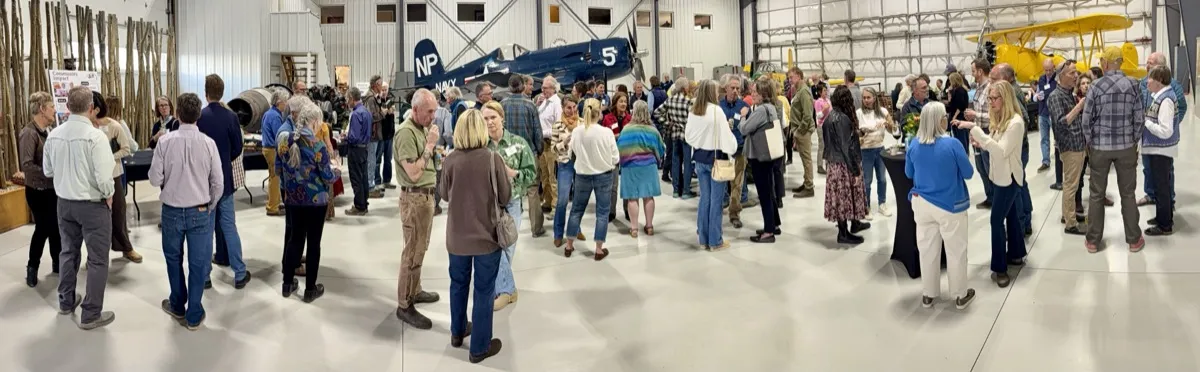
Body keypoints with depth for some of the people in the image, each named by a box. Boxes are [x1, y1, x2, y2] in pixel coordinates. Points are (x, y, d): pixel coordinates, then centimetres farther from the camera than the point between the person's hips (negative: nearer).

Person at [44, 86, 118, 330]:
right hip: (92, 204, -6)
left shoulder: (53, 135, -3)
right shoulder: (95, 136, -22)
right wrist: (109, 196, -6)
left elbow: (48, 171, 9)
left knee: (68, 252, 23)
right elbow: (104, 178, -24)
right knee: (97, 259, 5)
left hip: (64, 202, 6)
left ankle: (66, 301, 39)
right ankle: (91, 315, 10)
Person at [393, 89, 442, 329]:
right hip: (414, 198, -10)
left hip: (426, 195, 10)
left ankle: (414, 291, 33)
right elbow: (413, 173, -24)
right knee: (413, 252, -3)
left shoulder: (423, 128, 10)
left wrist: (431, 146, 5)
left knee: (419, 249, 19)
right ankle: (404, 305, 5)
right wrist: (430, 145, -21)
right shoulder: (406, 132, -20)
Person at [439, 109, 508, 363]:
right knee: (484, 291, 8)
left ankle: (458, 332, 40)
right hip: (486, 235, -3)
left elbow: (444, 195, 6)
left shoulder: (450, 160, -9)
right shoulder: (493, 158, -16)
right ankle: (480, 347, 18)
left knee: (459, 284, 22)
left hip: (457, 235, 3)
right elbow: (505, 198, -8)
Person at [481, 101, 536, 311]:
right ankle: (507, 289, 17)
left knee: (506, 246, 6)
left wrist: (511, 173, -17)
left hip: (511, 202, 0)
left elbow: (532, 173, -3)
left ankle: (501, 287, 23)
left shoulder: (518, 143, -3)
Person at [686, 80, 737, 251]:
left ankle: (704, 238, 18)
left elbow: (688, 135, 11)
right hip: (716, 158, -6)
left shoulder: (693, 111, 3)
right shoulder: (716, 110, -15)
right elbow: (726, 136, -15)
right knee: (716, 200, 1)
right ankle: (715, 241, 7)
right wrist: (731, 149, 0)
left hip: (700, 158, 6)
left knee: (704, 198, 12)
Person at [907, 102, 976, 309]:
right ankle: (960, 296, 24)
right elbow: (968, 173, -9)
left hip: (922, 204, 4)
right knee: (955, 251, 11)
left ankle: (928, 295, 25)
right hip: (950, 206, -4)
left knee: (927, 250, 14)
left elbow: (909, 173, 7)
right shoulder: (952, 144, -21)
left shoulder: (914, 144, -7)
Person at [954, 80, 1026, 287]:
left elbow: (1002, 151, -30)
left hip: (1009, 177, -9)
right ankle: (1016, 254, 35)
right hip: (1002, 175, 9)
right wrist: (982, 144, -10)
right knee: (1011, 215, 20)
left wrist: (975, 129, -34)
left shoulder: (1015, 122, -23)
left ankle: (999, 268, 1)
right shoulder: (999, 119, 6)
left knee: (997, 220, -6)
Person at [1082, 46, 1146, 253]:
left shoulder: (1097, 86, -11)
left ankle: (1093, 241, 14)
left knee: (1096, 195, 8)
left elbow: (1087, 119, -8)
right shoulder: (1132, 84, -5)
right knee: (1128, 194, 12)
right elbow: (1139, 118, -2)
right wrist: (1135, 141, 12)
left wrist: (1090, 143, 6)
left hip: (1100, 147, -2)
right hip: (1126, 146, 2)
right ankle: (1134, 240, 20)